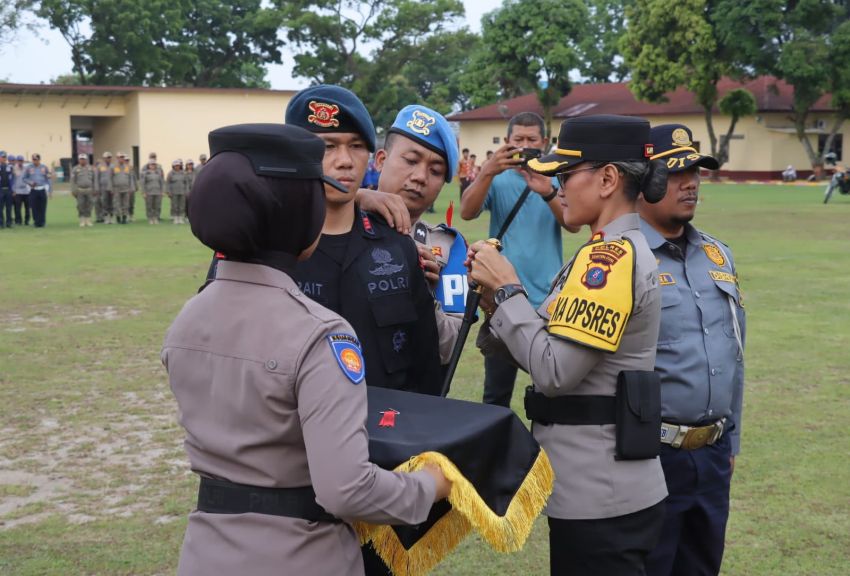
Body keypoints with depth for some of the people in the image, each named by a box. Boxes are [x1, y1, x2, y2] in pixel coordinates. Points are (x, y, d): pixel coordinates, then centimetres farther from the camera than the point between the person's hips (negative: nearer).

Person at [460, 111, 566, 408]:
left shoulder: (555, 180, 4)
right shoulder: (498, 180, 2)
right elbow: (466, 212, -15)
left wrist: (548, 192, -30)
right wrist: (487, 172, -32)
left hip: (549, 297, 1)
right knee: (497, 390, 5)